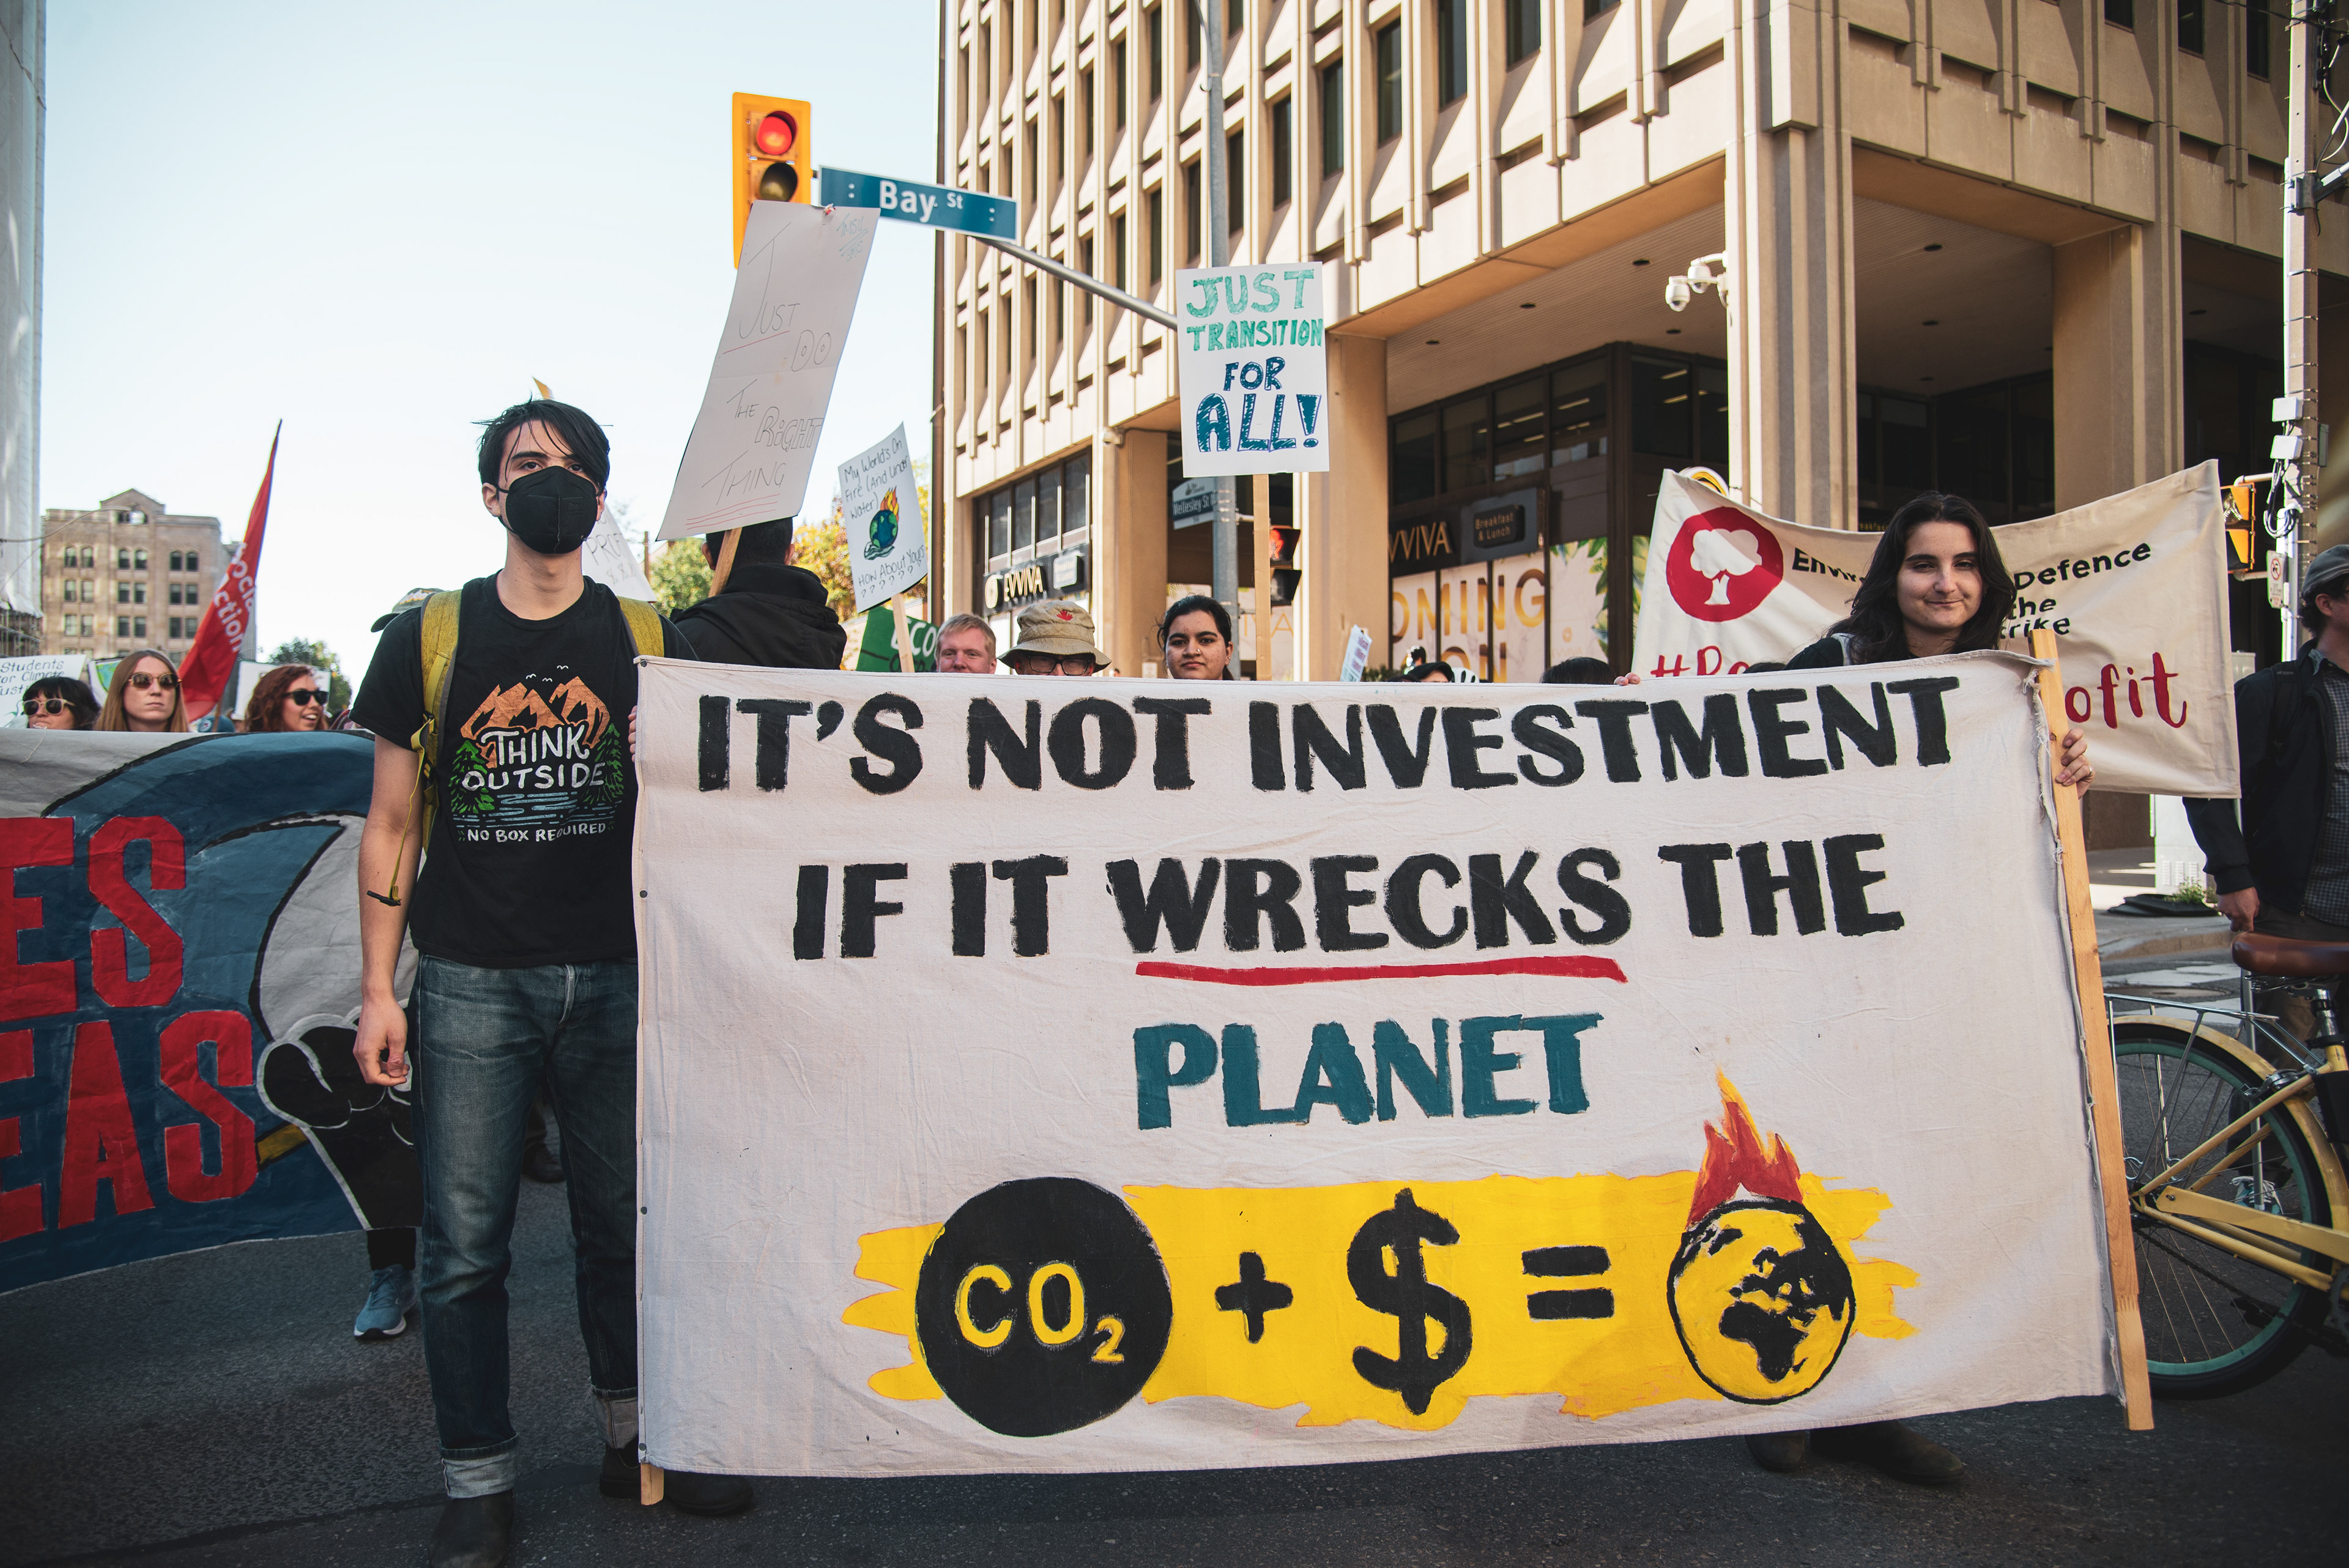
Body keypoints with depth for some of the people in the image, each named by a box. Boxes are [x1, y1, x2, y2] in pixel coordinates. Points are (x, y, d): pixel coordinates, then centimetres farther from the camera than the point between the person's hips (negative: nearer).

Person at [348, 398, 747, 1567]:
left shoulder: (649, 642, 6)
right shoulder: (428, 640, 5)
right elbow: (392, 825, 7)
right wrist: (377, 990, 2)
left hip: (618, 977, 1)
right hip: (469, 982, 0)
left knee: (624, 1224, 10)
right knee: (465, 1243, 3)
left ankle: (636, 1439, 28)